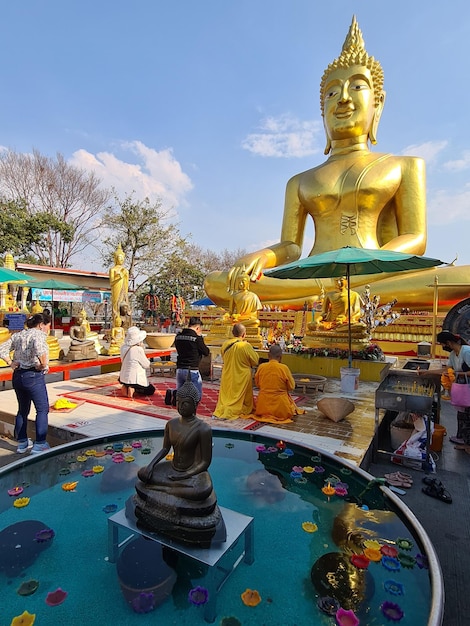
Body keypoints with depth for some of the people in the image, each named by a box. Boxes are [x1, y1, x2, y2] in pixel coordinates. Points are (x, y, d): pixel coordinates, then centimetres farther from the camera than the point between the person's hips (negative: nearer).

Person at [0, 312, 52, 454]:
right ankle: (39, 444, 4)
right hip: (33, 377, -8)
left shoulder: (18, 335, 14)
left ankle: (22, 443, 30)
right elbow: (39, 349, -31)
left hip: (17, 376, 8)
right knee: (42, 410, 3)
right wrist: (44, 365, -20)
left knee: (23, 410, 19)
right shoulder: (38, 334, -11)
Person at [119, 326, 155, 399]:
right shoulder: (138, 349, -24)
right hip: (135, 379, -7)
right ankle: (134, 389, -6)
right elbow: (147, 365, -13)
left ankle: (126, 387, 10)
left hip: (123, 378, 7)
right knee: (151, 390, 17)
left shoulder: (123, 347, -4)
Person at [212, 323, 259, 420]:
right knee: (238, 397, 11)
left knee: (226, 396, 17)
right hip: (242, 377, -4)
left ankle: (220, 411, -1)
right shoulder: (246, 346, -19)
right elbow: (255, 361, -9)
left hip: (227, 376, 4)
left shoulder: (225, 344, -5)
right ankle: (230, 412, -2)